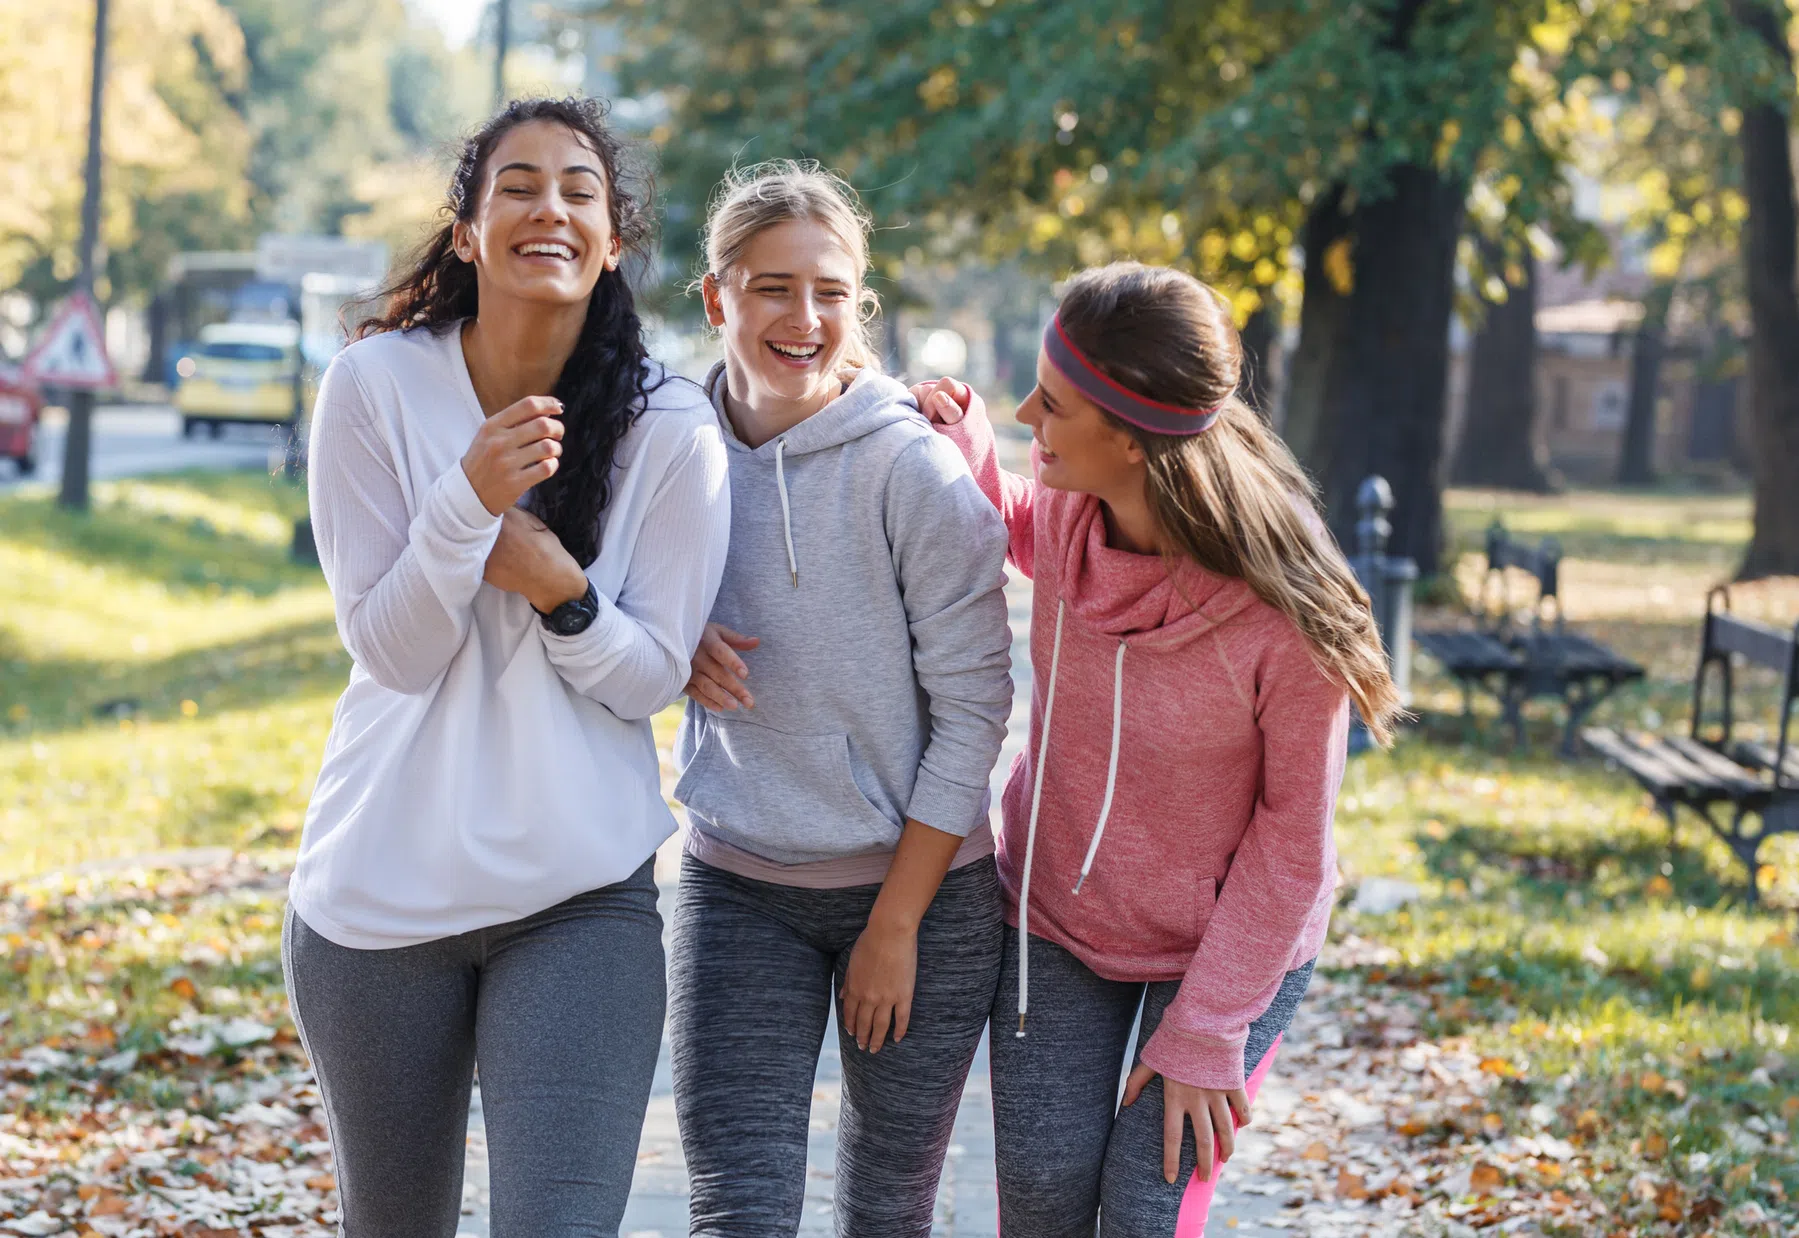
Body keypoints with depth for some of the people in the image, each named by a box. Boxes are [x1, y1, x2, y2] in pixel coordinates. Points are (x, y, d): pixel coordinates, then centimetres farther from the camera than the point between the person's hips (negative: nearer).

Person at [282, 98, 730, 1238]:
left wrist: (560, 587, -21)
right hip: (381, 883, 1)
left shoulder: (672, 431, -7)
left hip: (583, 897, -1)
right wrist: (471, 498, -24)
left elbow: (653, 677, -2)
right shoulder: (376, 388, -6)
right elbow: (388, 650, -8)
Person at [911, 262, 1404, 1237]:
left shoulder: (1282, 613, -30)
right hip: (1053, 912, 4)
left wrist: (1205, 1034, -15)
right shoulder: (1067, 509, -16)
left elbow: (1292, 836, -18)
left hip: (1226, 939, -4)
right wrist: (963, 447, -9)